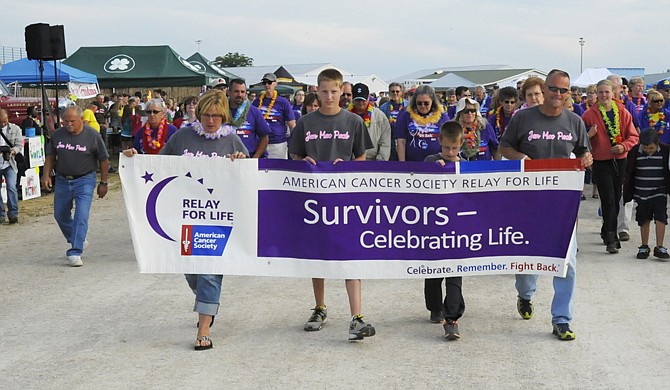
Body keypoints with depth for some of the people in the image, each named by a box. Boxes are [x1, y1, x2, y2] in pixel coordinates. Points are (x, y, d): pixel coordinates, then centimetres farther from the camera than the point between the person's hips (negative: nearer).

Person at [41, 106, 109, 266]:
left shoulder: (93, 136, -8)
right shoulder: (57, 135, 0)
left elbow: (104, 160, -1)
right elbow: (50, 156, 11)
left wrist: (103, 183, -1)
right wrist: (46, 175, -2)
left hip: (85, 181, -4)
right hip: (62, 180, 4)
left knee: (81, 216, -15)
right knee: (60, 215, 14)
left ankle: (75, 252, -13)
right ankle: (78, 240, 37)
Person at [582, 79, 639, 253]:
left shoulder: (623, 112, 3)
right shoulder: (589, 114, -2)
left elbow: (633, 136, 6)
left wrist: (624, 146, -12)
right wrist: (588, 135, -18)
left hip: (619, 161, 3)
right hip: (601, 162, -3)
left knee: (616, 198, 11)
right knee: (608, 200, -9)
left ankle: (606, 232, 28)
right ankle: (611, 239, -9)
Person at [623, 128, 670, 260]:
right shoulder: (635, 152, -5)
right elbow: (629, 174, 3)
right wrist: (628, 194, 5)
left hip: (659, 191, -1)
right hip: (641, 192, 1)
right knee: (644, 220, 9)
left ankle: (659, 247, -2)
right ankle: (644, 247, 19)